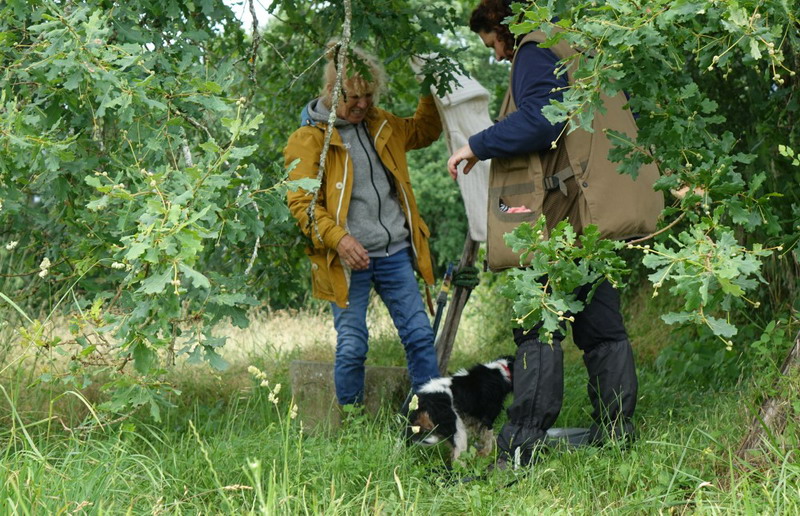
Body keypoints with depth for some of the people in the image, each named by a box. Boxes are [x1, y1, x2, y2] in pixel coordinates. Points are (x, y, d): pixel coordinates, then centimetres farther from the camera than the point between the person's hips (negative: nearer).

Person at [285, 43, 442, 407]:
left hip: (395, 253, 5)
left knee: (419, 337, 4)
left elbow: (424, 131, 34)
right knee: (352, 347, -1)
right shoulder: (308, 139, -4)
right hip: (349, 259, -5)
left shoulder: (380, 124, 14)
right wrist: (339, 239, -24)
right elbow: (301, 202, -11)